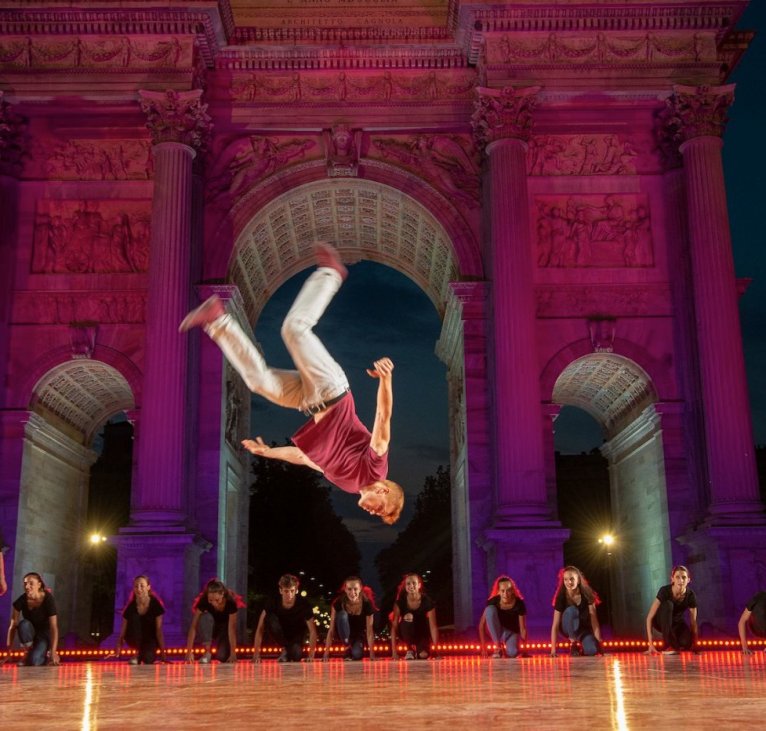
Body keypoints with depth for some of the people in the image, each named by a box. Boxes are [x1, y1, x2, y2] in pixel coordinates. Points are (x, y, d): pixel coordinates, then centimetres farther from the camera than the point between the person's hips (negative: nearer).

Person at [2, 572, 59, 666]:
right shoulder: (21, 600, -18)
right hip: (29, 634, 3)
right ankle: (29, 651, -10)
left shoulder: (48, 599, -24)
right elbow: (13, 626, -16)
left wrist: (53, 652, -35)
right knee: (24, 624, -33)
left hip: (44, 633, -3)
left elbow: (54, 627, -27)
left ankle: (45, 653, 6)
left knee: (34, 662, -28)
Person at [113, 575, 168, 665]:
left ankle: (146, 654, 5)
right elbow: (123, 631, -10)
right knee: (134, 618, -29)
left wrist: (163, 654, -18)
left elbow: (159, 630, -15)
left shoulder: (155, 604, -15)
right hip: (135, 640, 2)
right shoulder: (130, 607, -11)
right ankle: (139, 653, -15)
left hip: (150, 639, -2)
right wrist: (118, 652, -22)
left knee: (147, 659, -34)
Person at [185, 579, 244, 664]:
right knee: (206, 617, -34)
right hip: (210, 628, 0)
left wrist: (233, 654, -36)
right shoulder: (203, 600, -29)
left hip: (224, 628, 0)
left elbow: (231, 628, -32)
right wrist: (189, 652, -38)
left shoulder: (230, 602, -31)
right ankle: (207, 652, -22)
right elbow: (193, 627, -31)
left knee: (222, 657, -25)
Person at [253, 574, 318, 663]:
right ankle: (286, 648, -10)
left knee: (295, 656, -32)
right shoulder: (273, 601, -24)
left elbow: (312, 631, -21)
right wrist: (256, 654, -28)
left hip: (296, 635, -1)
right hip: (281, 636, 1)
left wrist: (311, 656, -27)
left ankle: (287, 651, 7)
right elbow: (260, 628, -23)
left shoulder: (304, 604, -26)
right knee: (270, 618, -30)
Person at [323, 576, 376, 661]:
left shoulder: (367, 603, -25)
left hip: (359, 633, 0)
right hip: (344, 634, 0)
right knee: (342, 614, -32)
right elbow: (331, 629, -24)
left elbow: (369, 630, -21)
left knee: (357, 655, -30)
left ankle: (354, 647, 7)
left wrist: (372, 654, -25)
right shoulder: (339, 602, -25)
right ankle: (348, 647, -18)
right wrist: (326, 654, -29)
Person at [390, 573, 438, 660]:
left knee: (423, 655, -26)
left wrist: (435, 650, -29)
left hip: (422, 632, 0)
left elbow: (433, 627, -22)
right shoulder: (400, 602, -18)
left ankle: (420, 648, 13)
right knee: (408, 618, -31)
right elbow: (394, 626, -20)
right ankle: (410, 649, -9)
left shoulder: (427, 601, -20)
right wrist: (394, 651, -26)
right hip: (407, 633, 0)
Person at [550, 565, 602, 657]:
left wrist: (599, 642, -24)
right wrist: (553, 650, -27)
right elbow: (555, 625, -21)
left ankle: (581, 643, 8)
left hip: (584, 628, 1)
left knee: (592, 650, -29)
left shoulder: (587, 595, -18)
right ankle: (574, 644, -15)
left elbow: (594, 619, -18)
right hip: (568, 629, -1)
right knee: (571, 610, -34)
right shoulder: (561, 597, -20)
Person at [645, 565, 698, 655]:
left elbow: (693, 621, -12)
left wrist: (694, 644, -19)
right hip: (661, 621, -1)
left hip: (676, 623, 2)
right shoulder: (664, 591, -30)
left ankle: (675, 643, 6)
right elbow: (649, 617, -31)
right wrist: (651, 644, -38)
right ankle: (669, 645, -27)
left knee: (686, 642, -32)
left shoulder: (690, 595, -23)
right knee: (667, 604, -36)